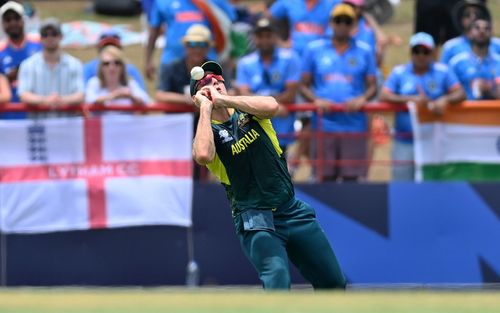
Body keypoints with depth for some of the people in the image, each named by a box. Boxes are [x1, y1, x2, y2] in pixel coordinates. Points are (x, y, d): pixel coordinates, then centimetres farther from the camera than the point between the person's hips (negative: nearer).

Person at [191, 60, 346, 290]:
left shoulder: (248, 111, 9)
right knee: (277, 279, -29)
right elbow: (203, 156, -26)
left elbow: (271, 106, -16)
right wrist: (205, 107, -15)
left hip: (293, 211, 4)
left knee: (334, 283, 6)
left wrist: (222, 99, -14)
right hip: (255, 221, -4)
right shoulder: (207, 132, 0)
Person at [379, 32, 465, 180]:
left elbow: (460, 94, 0)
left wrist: (445, 100, -23)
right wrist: (411, 99, -17)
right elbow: (384, 96, -4)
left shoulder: (442, 71, 7)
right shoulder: (399, 72, 6)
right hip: (405, 142, 0)